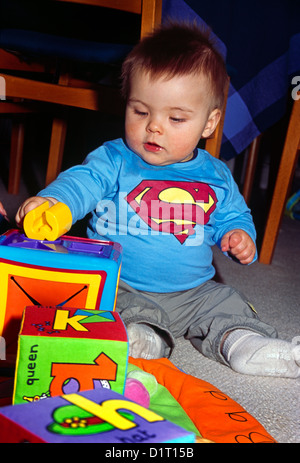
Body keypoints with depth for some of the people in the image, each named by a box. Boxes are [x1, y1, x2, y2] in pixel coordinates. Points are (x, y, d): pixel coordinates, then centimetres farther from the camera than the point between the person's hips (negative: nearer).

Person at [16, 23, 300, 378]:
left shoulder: (215, 176, 2)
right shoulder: (113, 160, -8)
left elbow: (232, 215, 16)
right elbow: (80, 183, -23)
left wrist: (239, 235, -8)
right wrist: (52, 201, -46)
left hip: (194, 291, 4)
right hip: (120, 288, -3)